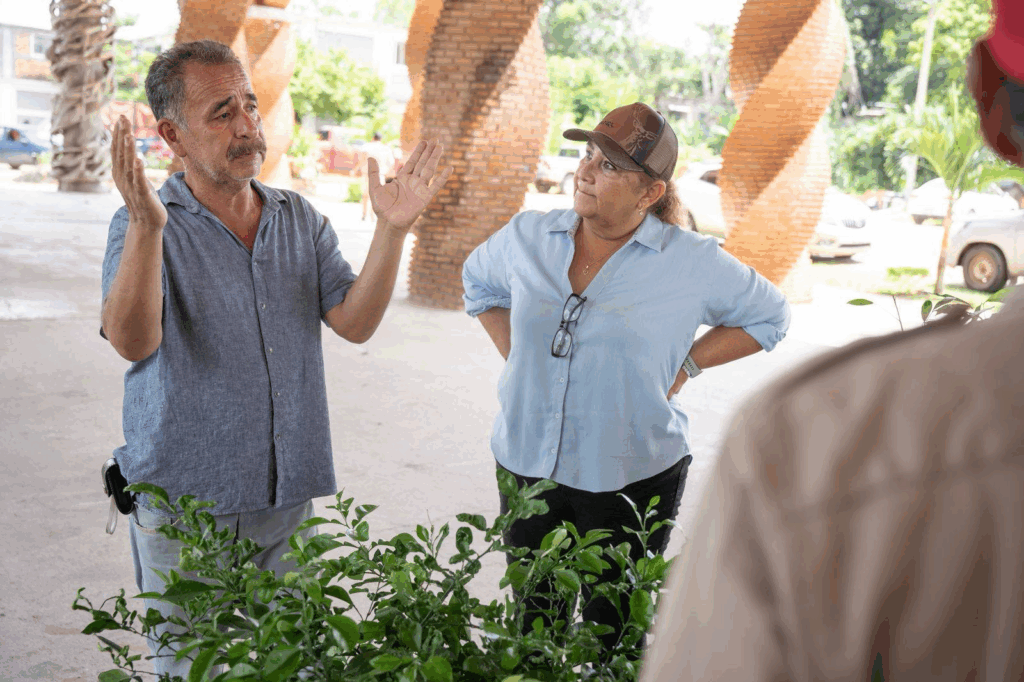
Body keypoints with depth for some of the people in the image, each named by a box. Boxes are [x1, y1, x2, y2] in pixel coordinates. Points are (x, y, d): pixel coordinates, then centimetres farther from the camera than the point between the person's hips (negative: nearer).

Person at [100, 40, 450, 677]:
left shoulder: (301, 218, 4)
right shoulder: (144, 226, -10)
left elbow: (355, 323, -7)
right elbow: (133, 341, -27)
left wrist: (392, 229, -20)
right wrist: (147, 228, -41)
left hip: (287, 494, 4)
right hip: (184, 503, -3)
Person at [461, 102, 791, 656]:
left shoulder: (693, 263, -10)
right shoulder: (526, 236, -1)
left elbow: (768, 316, 5)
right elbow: (479, 282, 20)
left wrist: (685, 365, -4)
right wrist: (515, 355, 8)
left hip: (631, 479, -3)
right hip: (527, 465, 3)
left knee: (613, 632, 10)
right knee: (531, 626, 17)